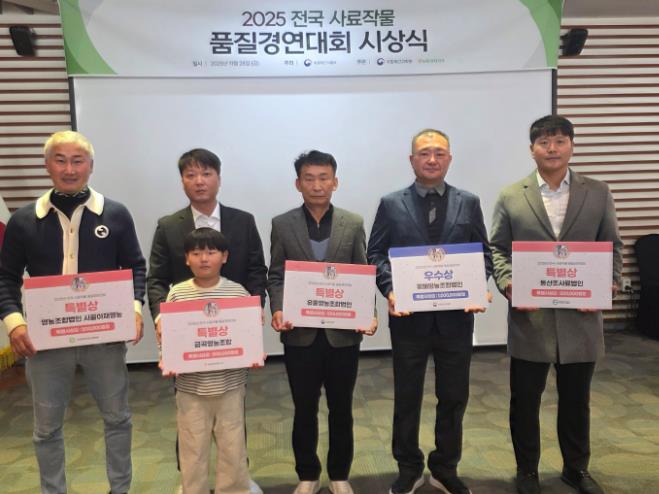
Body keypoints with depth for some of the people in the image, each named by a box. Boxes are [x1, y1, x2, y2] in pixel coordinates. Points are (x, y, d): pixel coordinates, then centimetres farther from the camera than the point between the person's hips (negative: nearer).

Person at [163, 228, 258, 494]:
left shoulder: (238, 292, -4)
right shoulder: (177, 294, -4)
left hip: (230, 385, 0)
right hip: (190, 387, 0)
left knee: (233, 449, 14)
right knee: (193, 451, 14)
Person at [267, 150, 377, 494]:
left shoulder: (354, 224, 2)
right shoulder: (282, 225, 1)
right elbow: (276, 277, 1)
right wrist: (278, 310, -16)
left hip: (343, 332, 1)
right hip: (300, 333, 0)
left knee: (341, 409, 14)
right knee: (304, 410, 13)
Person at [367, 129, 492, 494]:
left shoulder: (469, 203, 6)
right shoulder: (391, 204, 2)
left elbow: (483, 253, 6)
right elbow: (376, 254, 0)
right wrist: (390, 290, -16)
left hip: (456, 316, 2)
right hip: (409, 316, -1)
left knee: (453, 397, 12)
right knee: (406, 397, 12)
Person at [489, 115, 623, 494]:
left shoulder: (598, 194, 5)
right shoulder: (511, 197, 1)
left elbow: (613, 248, 6)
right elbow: (498, 250, 1)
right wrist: (509, 286, -15)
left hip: (581, 316, 1)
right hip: (529, 316, -1)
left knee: (576, 399, 17)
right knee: (525, 400, 10)